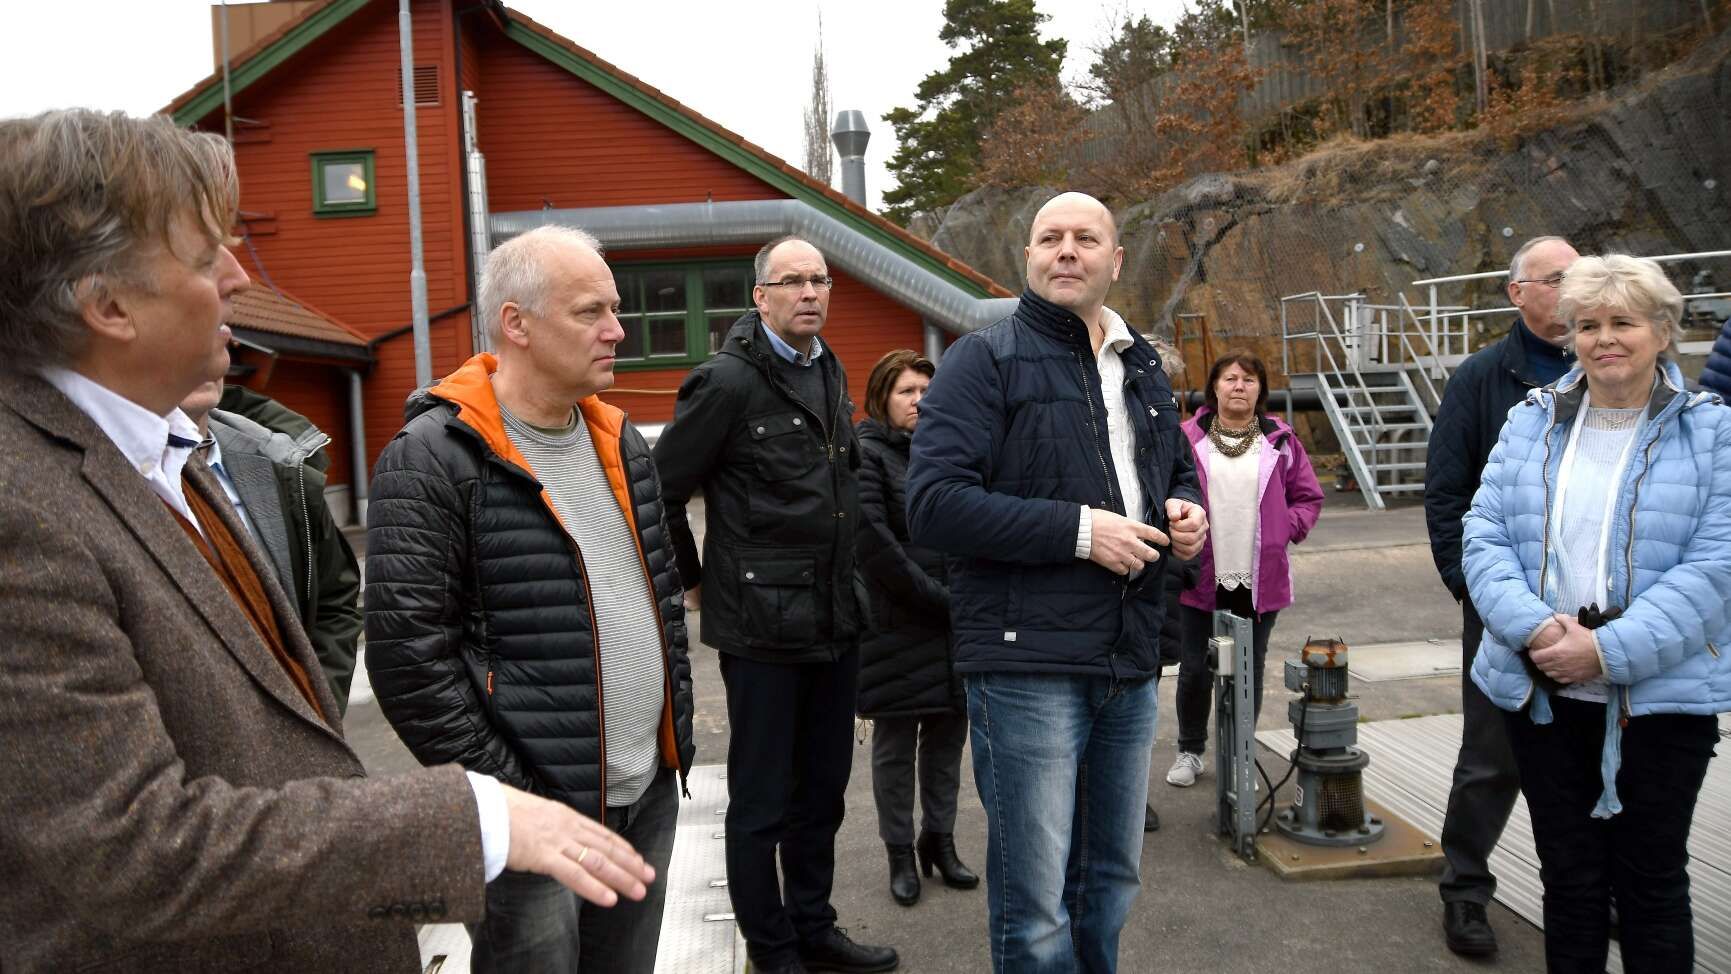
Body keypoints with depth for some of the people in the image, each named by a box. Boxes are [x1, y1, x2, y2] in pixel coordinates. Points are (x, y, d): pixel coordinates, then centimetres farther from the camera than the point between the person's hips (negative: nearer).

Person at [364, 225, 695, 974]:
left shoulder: (619, 441, 10)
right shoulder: (433, 459, -14)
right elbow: (409, 657, -16)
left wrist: (676, 734, 13)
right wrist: (509, 797, -15)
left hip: (650, 797, 7)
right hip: (536, 812, -7)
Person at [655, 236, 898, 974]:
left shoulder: (831, 373, 11)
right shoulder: (728, 381, -11)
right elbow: (661, 492, -9)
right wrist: (697, 582, -3)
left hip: (835, 620, 7)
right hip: (762, 626, -7)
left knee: (822, 792, 17)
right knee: (761, 802, 7)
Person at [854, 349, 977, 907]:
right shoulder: (865, 454, -7)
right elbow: (877, 545, -16)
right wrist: (940, 597, -15)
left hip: (954, 624, 6)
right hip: (897, 625, -6)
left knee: (948, 735, 12)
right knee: (895, 746, 5)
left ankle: (939, 840, 27)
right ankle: (901, 854, 18)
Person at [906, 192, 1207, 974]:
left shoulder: (1143, 368, 16)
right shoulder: (986, 359, -6)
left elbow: (1178, 472, 30)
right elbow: (934, 504, -17)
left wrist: (1186, 509, 6)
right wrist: (1079, 530, -19)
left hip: (1130, 665, 7)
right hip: (1028, 665, -7)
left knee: (1111, 877, 19)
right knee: (1035, 906, 1)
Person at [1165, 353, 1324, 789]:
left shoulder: (1280, 440, 3)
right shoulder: (1189, 438, -2)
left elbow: (1309, 496, 10)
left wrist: (1288, 530, -4)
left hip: (1260, 580, 2)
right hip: (1202, 578, -1)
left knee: (1250, 672, 11)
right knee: (1195, 670, 7)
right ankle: (1190, 751, 27)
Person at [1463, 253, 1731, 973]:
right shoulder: (1532, 420, 5)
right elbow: (1484, 530, -1)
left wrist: (1610, 649, -20)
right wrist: (1531, 625, -17)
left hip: (1660, 697, -2)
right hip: (1541, 690, 2)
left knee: (1649, 881, 11)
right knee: (1568, 876, 14)